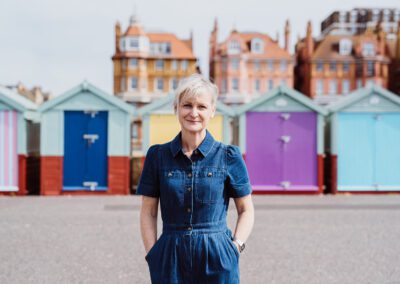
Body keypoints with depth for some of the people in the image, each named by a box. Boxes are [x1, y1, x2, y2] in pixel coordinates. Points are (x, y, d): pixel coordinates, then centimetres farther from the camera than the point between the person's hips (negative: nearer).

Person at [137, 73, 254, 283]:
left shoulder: (228, 156, 0)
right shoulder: (158, 156, 4)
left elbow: (246, 210, 7)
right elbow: (148, 212, 7)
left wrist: (235, 246, -4)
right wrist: (153, 256, -2)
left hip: (217, 259, -1)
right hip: (170, 258, 1)